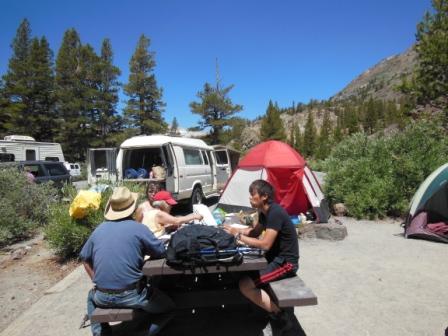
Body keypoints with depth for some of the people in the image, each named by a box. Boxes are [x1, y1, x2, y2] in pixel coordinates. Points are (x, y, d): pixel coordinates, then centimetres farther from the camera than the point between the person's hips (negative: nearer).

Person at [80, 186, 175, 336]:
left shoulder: (99, 229, 4)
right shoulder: (139, 228, -11)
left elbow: (85, 258, 14)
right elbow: (162, 252, -3)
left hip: (102, 296, 4)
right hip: (131, 295, -4)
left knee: (92, 296, 39)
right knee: (169, 308, 17)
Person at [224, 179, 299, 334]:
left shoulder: (275, 213, -24)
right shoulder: (265, 211, 6)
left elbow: (265, 244, -28)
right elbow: (255, 232, 17)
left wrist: (238, 236, -20)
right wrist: (235, 229, 1)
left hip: (286, 262, -10)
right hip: (275, 257, 10)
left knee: (245, 285, -18)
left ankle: (279, 316, -1)